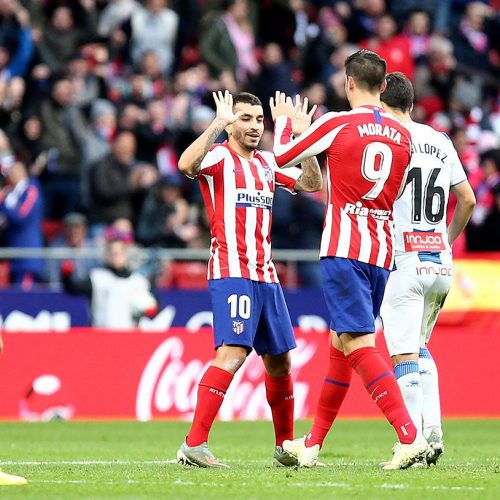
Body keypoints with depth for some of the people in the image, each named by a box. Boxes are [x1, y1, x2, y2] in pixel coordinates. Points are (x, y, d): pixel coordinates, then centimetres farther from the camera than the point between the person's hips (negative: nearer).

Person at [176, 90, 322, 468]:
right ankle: (194, 445, -24)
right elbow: (186, 165, -26)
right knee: (233, 352, -21)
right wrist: (219, 123, -28)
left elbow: (313, 184, 19)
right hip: (231, 273, -8)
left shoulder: (268, 163, 17)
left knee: (279, 361, 13)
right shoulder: (218, 156, -4)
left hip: (266, 276, 8)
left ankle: (285, 445, 26)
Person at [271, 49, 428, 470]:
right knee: (341, 345, 16)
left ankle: (410, 435, -27)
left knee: (359, 344, -13)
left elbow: (283, 156, 6)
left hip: (344, 251, -6)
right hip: (382, 253, 6)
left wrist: (284, 121, 27)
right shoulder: (403, 135, 9)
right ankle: (312, 445, 23)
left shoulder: (336, 124, -7)